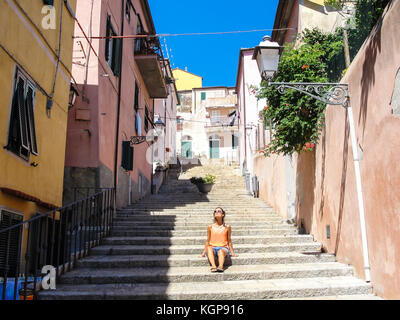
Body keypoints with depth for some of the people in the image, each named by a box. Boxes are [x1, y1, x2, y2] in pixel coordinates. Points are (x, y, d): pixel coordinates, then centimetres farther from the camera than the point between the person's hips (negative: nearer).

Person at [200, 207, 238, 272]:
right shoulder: (210, 227, 9)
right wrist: (204, 252, 11)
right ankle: (213, 266, -53)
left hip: (223, 248, -1)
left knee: (221, 251, -37)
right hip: (213, 248, 1)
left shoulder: (227, 227, 7)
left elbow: (229, 241, 14)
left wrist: (232, 252, 11)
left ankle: (221, 266, -59)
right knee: (209, 248, -35)